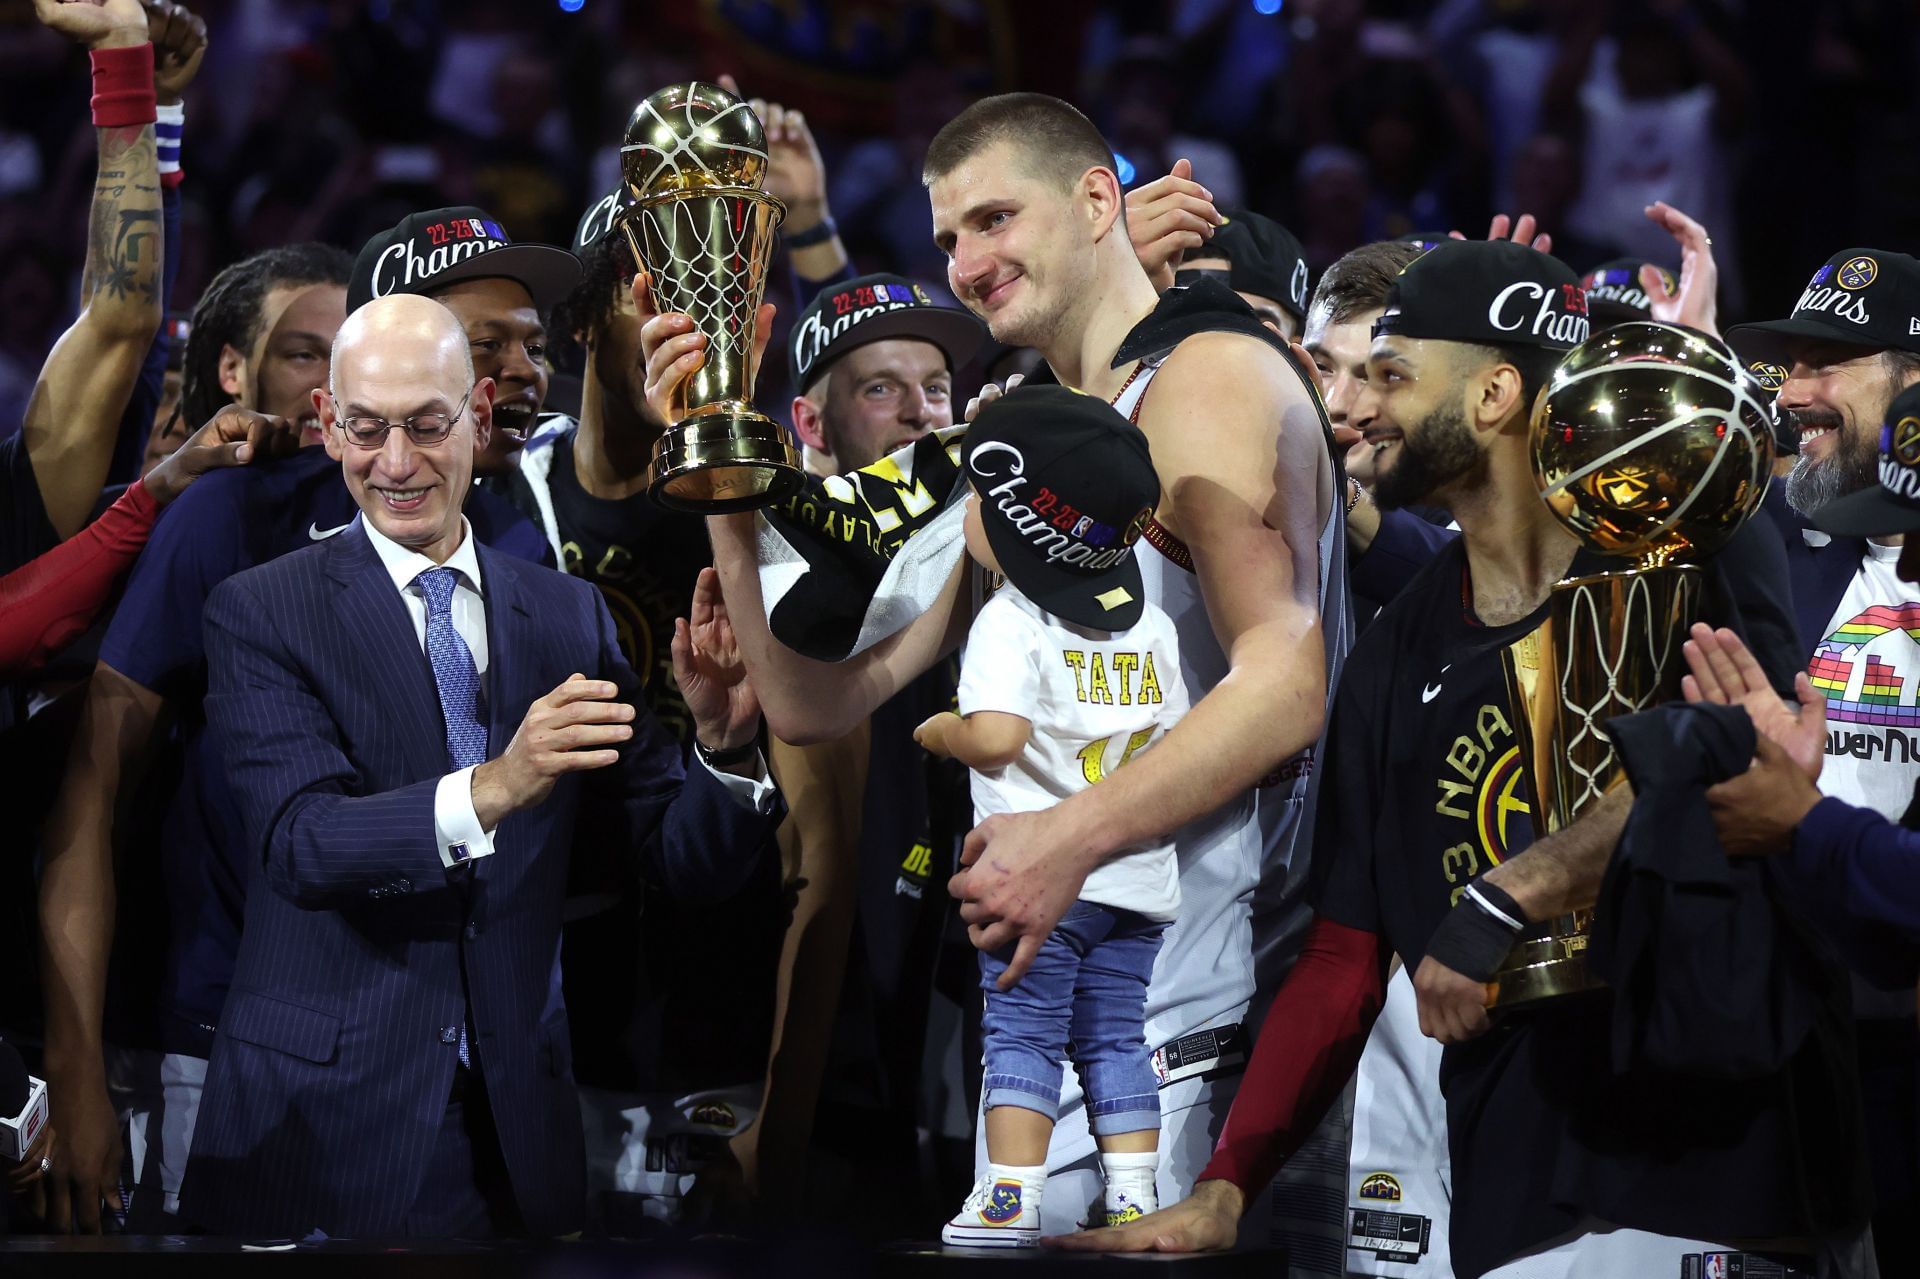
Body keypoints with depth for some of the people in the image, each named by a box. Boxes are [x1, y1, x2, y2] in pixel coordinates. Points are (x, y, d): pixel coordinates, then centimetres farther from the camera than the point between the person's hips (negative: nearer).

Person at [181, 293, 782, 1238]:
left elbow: (690, 859, 7)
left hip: (516, 1135, 3)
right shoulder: (263, 613, -3)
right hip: (323, 1123, -3)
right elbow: (300, 842, -18)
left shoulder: (569, 618, 8)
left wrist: (724, 741, -14)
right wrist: (491, 791, -33)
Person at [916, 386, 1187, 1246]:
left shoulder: (1011, 624, -12)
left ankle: (1011, 1200, -3)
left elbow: (997, 735, -24)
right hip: (1138, 877, 6)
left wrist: (940, 731, -5)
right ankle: (1131, 1197, 7)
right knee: (1115, 1038, 10)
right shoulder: (1151, 626, 9)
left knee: (1022, 1035, -1)